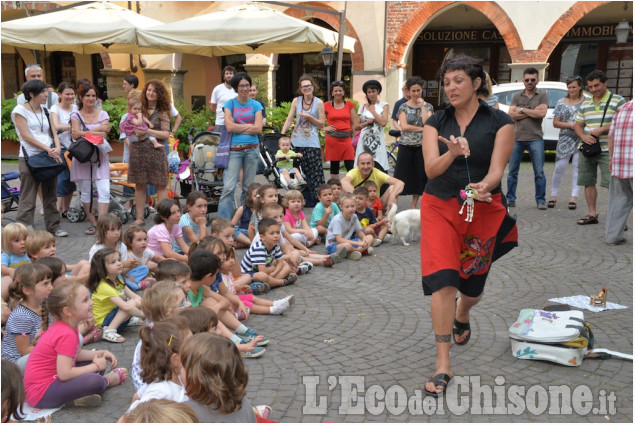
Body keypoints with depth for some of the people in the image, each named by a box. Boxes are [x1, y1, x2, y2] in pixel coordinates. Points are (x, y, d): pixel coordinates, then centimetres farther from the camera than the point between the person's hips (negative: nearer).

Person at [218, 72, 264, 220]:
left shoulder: (256, 105, 8)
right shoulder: (229, 104, 6)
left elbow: (258, 129, -4)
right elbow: (229, 127, -7)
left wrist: (238, 128, -5)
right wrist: (249, 126, -3)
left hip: (252, 149, 2)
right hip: (234, 149, -2)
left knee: (249, 187, 7)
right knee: (229, 187, -10)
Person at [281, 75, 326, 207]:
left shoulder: (319, 103, 2)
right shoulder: (296, 101, 8)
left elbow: (321, 124, 2)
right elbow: (289, 120, 6)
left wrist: (309, 117, -11)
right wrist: (282, 135, -4)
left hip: (312, 143, -3)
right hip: (297, 141, 3)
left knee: (316, 171, -8)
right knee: (301, 172, 5)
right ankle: (308, 200, 13)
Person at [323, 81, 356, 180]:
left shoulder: (350, 105, 8)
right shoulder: (327, 105, 5)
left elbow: (354, 123, 8)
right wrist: (324, 128, -4)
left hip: (347, 139, 0)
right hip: (332, 139, 0)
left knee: (351, 167, -7)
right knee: (334, 166, 7)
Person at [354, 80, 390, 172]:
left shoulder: (383, 105, 6)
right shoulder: (363, 106, 11)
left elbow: (383, 123, -10)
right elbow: (356, 126, 11)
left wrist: (372, 110, -2)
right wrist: (366, 122, -6)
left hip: (377, 141, -2)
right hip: (364, 141, 2)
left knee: (379, 168, -12)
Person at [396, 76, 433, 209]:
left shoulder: (428, 106, 5)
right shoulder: (403, 107, 1)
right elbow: (404, 126, -13)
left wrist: (422, 106, -10)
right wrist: (422, 129, -14)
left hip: (422, 147, 1)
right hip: (406, 146, -1)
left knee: (419, 176, 6)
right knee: (402, 176, -2)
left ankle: (414, 205, 17)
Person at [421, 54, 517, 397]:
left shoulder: (499, 122, -3)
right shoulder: (435, 122, 3)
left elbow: (497, 169, -12)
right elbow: (430, 168, -9)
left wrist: (484, 186, -34)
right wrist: (452, 153, -29)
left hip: (483, 210, 0)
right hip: (439, 207, 0)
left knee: (473, 283, 13)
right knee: (442, 281, -14)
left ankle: (462, 318, 51)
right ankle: (443, 365, -8)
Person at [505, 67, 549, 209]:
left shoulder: (542, 95, 4)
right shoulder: (517, 96, 11)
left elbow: (542, 113, -12)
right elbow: (511, 114, -3)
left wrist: (522, 110, -6)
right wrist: (532, 112, -8)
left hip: (535, 138, -2)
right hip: (517, 138, 3)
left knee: (539, 172, -1)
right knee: (512, 171, 5)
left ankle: (541, 200, 7)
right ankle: (510, 199, 14)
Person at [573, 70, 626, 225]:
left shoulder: (618, 101, -1)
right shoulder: (585, 104, 16)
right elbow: (578, 125, 18)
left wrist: (602, 130, -18)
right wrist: (583, 136, -3)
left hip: (608, 150, -6)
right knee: (588, 182, 10)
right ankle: (592, 214, 21)